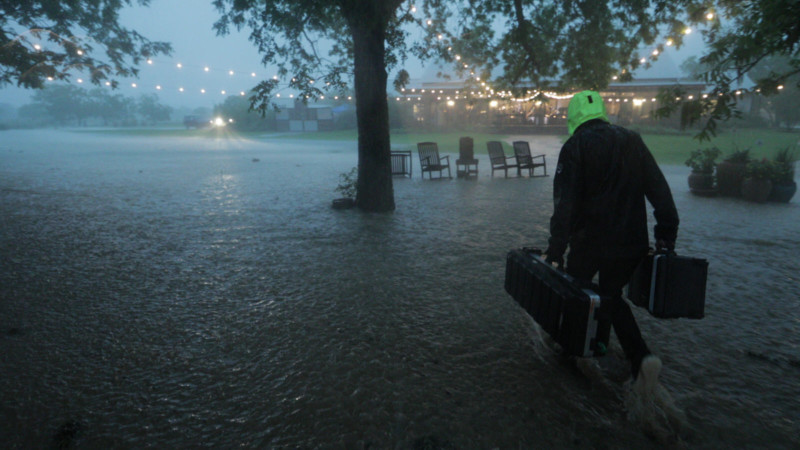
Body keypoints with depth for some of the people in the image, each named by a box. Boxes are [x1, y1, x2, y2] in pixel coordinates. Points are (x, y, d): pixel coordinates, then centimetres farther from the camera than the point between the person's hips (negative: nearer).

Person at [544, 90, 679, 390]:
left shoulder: (576, 146, -6)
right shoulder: (633, 141, 9)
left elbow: (564, 202, -15)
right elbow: (660, 190, 7)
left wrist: (556, 248, -16)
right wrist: (667, 235, 10)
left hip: (590, 241, -5)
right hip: (633, 242, 5)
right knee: (611, 295, 18)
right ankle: (641, 357, 5)